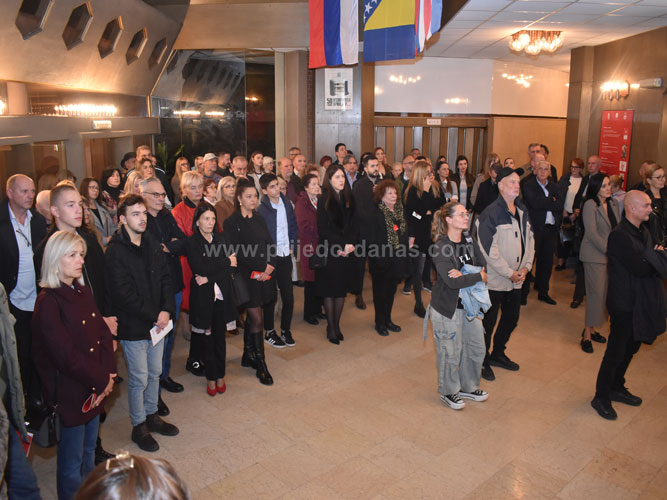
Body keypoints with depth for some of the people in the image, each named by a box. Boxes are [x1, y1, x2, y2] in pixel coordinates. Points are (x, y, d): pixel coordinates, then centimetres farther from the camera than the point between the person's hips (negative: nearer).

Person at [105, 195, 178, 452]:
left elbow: (165, 279, 5)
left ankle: (151, 415, 36)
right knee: (139, 379, 5)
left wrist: (166, 310, -9)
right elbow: (123, 294, -19)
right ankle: (138, 426, 24)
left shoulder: (152, 245, 5)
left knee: (155, 373, 18)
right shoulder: (115, 252, -15)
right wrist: (153, 316, -15)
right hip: (133, 326, -6)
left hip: (157, 322, 6)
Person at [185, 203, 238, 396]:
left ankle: (220, 375, 24)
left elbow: (231, 268, -2)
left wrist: (209, 278, -15)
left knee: (220, 336, 10)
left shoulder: (220, 238, 6)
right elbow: (199, 268, -18)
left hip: (221, 294, 3)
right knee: (208, 337, 6)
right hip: (203, 296, -3)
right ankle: (211, 377, 20)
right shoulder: (192, 243, -4)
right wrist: (226, 262, -12)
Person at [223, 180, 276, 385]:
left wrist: (269, 267, -7)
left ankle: (248, 356, 28)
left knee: (252, 317, 15)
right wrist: (259, 269, -11)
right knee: (257, 320, -4)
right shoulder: (232, 222, -7)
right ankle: (261, 366, 5)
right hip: (248, 276, -5)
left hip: (264, 276, 6)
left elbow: (270, 245, 9)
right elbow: (237, 253, -11)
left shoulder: (259, 219, 11)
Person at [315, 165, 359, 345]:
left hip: (347, 251, 5)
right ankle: (330, 328, 14)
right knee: (329, 289, 2)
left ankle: (336, 324, 23)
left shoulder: (349, 199, 8)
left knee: (342, 289, 9)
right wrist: (342, 245, -16)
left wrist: (350, 244, -9)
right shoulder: (324, 200, -7)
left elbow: (354, 225, 6)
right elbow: (324, 229, -12)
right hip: (329, 251, -4)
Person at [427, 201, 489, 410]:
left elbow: (482, 264, -2)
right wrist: (479, 276, -15)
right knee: (451, 352, 6)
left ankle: (468, 387, 39)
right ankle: (448, 392, 30)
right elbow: (452, 282, -27)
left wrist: (464, 275, -21)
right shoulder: (440, 246, -20)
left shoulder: (468, 239, 3)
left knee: (477, 348, 17)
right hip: (447, 307, -7)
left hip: (469, 303, 8)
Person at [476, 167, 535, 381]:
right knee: (488, 321, 5)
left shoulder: (522, 211, 7)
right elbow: (489, 250, -20)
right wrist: (510, 273, -16)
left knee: (512, 318, 20)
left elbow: (529, 239, 13)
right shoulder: (491, 213, -17)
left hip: (516, 279, 8)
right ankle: (482, 361, 24)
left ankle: (498, 354, 40)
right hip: (494, 280, -8)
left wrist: (526, 267, -1)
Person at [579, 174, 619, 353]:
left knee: (604, 292, 7)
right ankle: (586, 335, 3)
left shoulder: (612, 204, 11)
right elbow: (591, 233, -15)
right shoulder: (590, 205, -10)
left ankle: (591, 328, 19)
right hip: (595, 255, -7)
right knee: (596, 292, -6)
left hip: (611, 255, 7)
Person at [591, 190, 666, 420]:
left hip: (642, 303, 8)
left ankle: (616, 388, 37)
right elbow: (640, 268, -25)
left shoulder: (644, 232, 9)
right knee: (616, 352, 2)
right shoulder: (620, 236, -20)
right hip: (625, 304, -8)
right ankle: (601, 397, 17)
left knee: (630, 348, 20)